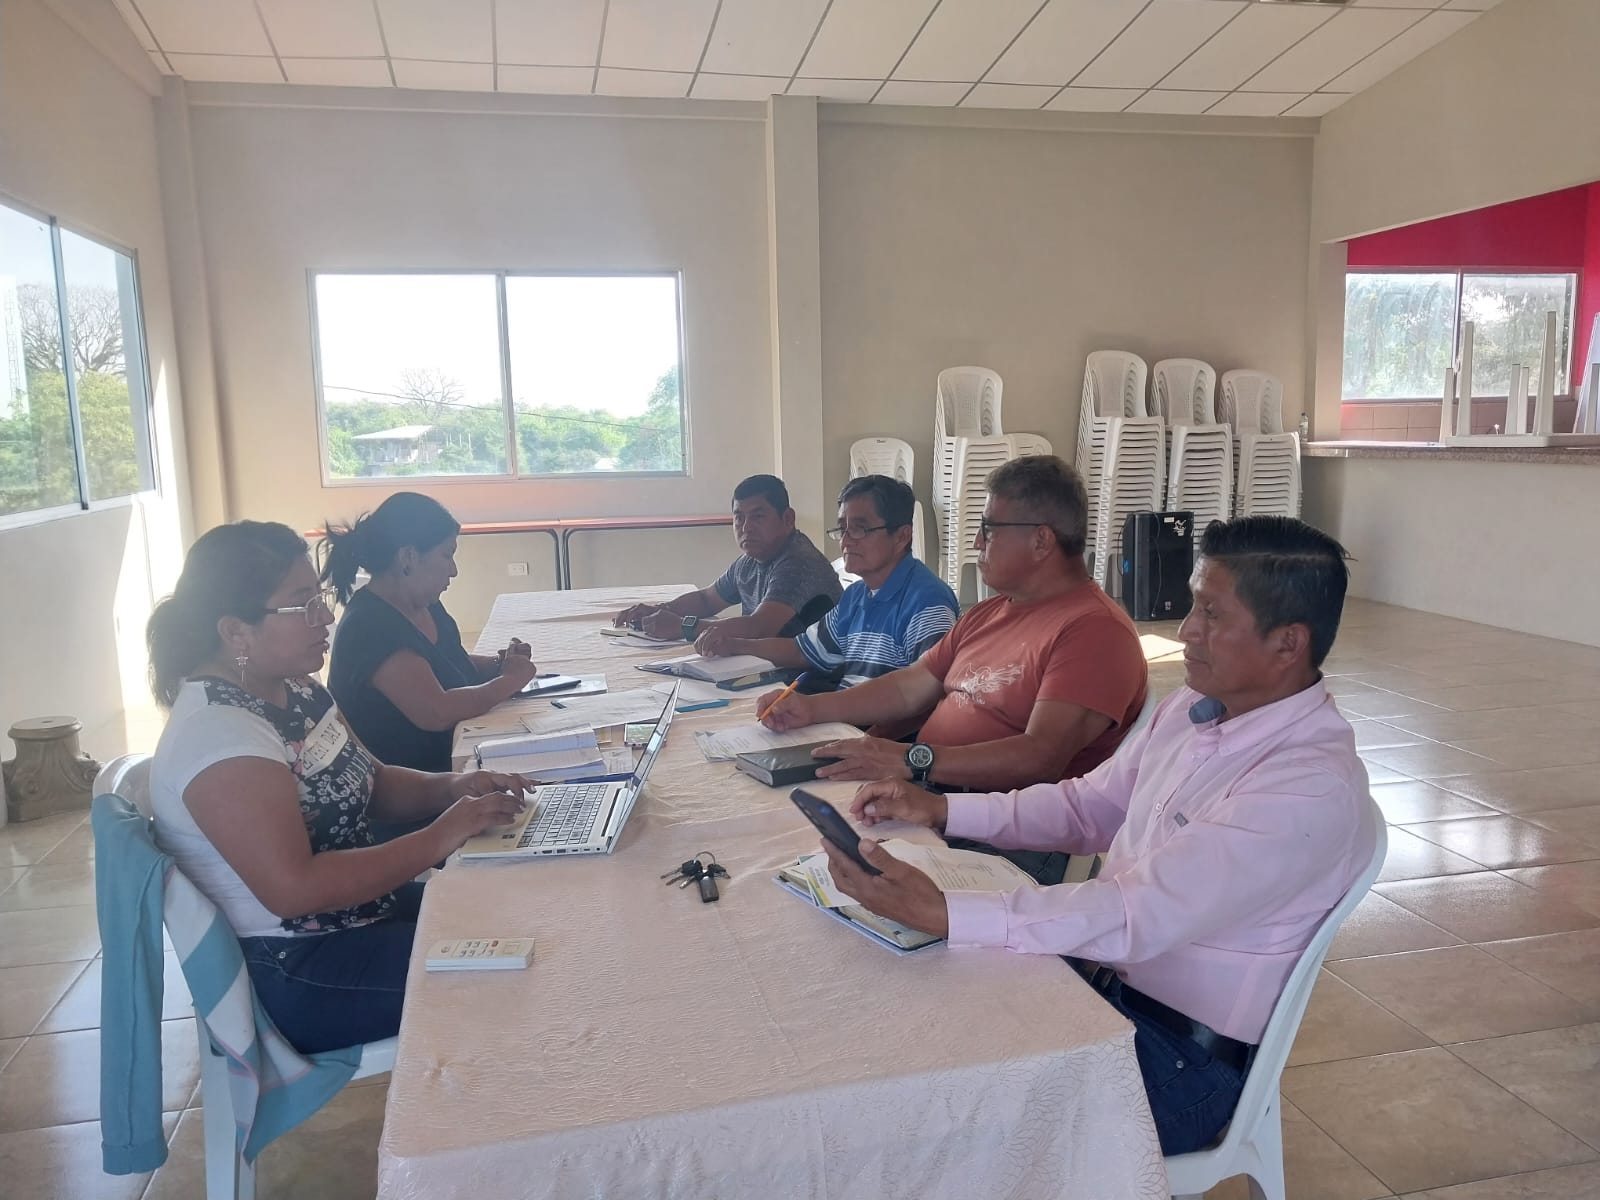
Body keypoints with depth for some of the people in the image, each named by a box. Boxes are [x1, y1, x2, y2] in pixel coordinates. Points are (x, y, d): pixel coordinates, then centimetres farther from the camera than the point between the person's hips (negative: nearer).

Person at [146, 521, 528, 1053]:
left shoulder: (295, 689, 3)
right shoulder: (218, 736, -25)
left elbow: (372, 781, 14)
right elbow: (295, 888, -30)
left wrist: (450, 789, -6)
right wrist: (440, 838, -25)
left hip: (361, 915, 9)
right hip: (295, 977, -9)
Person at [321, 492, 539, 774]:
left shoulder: (425, 605, 7)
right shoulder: (370, 627, -21)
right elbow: (436, 713, -28)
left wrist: (499, 664, 3)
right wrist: (508, 680, -14)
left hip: (445, 766, 9)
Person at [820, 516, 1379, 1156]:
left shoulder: (1313, 788, -25)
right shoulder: (1193, 706, 1)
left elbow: (1141, 915, -31)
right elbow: (1089, 804, 10)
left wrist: (939, 911, -36)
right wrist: (939, 808, -1)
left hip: (1179, 1056, -7)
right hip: (1102, 981, 7)